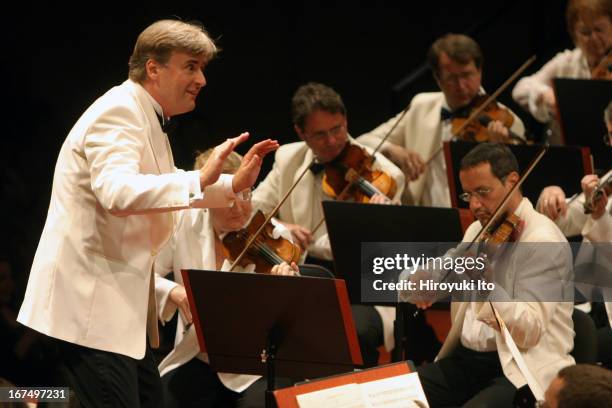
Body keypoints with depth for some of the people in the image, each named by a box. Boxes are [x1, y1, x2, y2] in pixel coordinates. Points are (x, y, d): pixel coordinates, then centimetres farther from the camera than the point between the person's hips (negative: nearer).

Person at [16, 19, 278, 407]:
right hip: (90, 300, -11)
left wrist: (232, 185, 16)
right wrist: (199, 179, -36)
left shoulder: (147, 118, 17)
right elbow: (116, 192, -33)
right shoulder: (119, 111, -16)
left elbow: (163, 190, 29)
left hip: (120, 297, 11)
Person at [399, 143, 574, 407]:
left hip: (522, 371, -7)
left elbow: (529, 332, -19)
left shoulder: (544, 241, -11)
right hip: (466, 359, 7)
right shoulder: (477, 231, 16)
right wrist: (416, 281, -11)